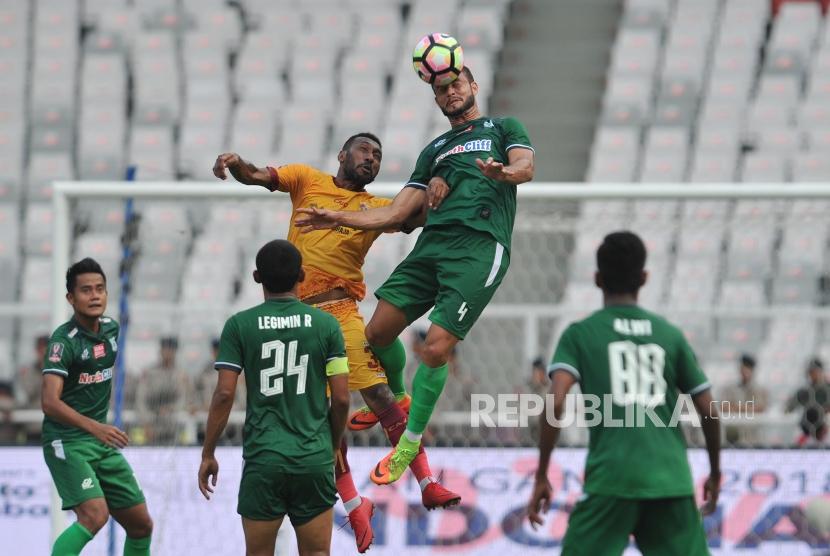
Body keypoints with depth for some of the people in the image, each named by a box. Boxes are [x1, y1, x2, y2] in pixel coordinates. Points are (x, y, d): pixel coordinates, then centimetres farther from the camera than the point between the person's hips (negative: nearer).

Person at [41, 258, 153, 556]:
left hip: (102, 442, 8)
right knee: (95, 515, -27)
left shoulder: (111, 328, 7)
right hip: (66, 441, -8)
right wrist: (94, 427, -40)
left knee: (141, 525, 8)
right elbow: (49, 402, -28)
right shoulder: (64, 339, -17)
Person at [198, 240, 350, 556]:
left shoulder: (239, 326, -1)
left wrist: (208, 454, 4)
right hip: (315, 459, 1)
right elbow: (341, 398, 0)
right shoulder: (326, 324, 1)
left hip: (262, 459, -1)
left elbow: (224, 394, -5)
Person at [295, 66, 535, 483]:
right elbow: (396, 213, 25)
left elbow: (525, 166, -6)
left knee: (436, 348, -15)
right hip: (432, 244, 6)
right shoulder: (434, 150, 29)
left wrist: (505, 172, -30)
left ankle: (409, 443, 0)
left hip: (480, 248, -6)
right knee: (378, 332, -1)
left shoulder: (503, 128, 16)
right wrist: (339, 218, 13)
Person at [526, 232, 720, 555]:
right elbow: (708, 410, 11)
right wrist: (715, 471, 26)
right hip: (671, 480, 2)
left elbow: (555, 403, -9)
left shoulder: (580, 334, 5)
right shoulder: (670, 335, 12)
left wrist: (541, 476, -3)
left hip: (610, 479, -2)